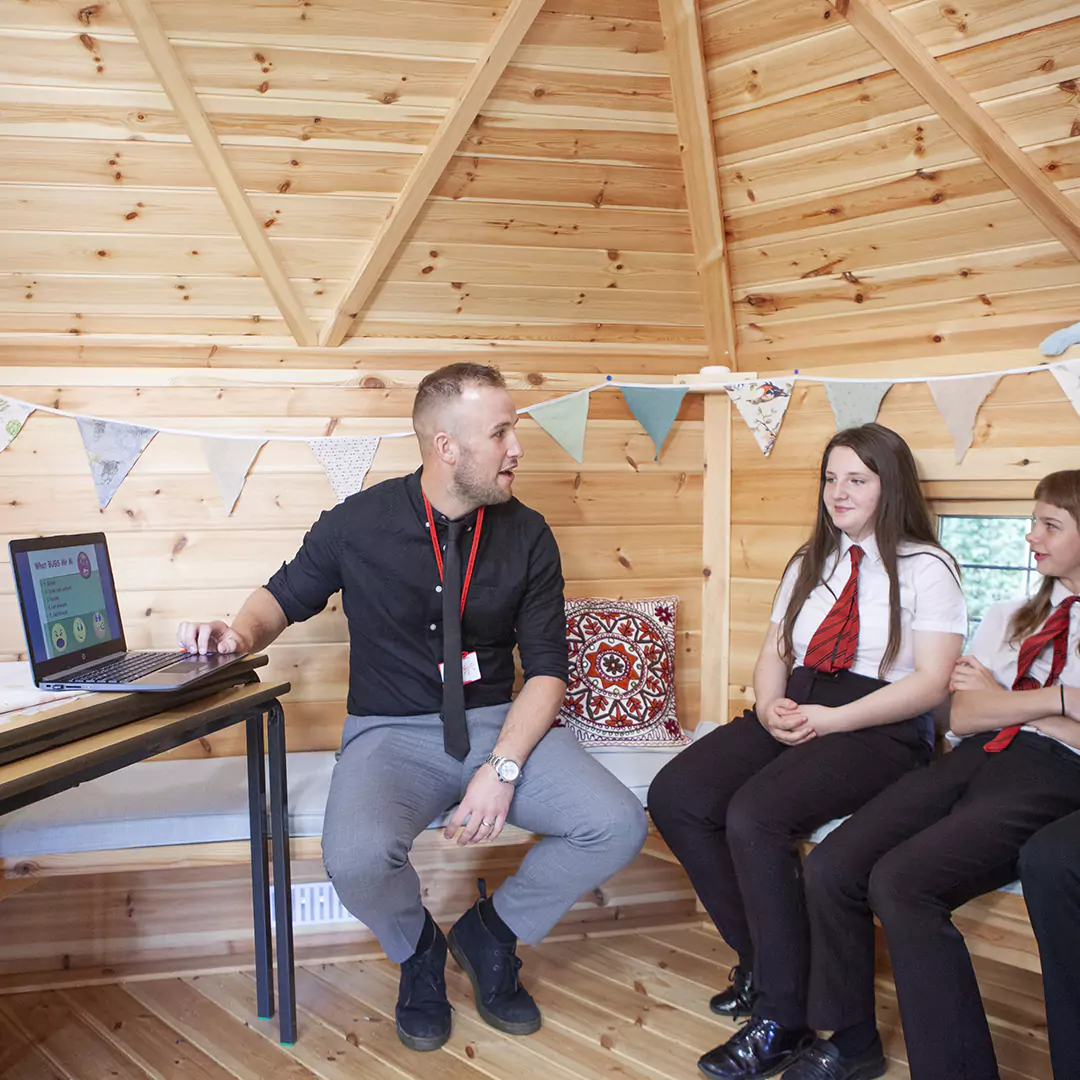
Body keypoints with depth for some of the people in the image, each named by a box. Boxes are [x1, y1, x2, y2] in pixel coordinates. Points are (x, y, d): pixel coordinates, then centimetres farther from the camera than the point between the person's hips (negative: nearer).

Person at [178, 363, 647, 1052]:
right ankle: (418, 952, 8)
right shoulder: (359, 524, -5)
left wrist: (503, 767, -16)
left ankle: (491, 932, 11)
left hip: (503, 724, 2)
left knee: (618, 826, -19)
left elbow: (548, 667, -2)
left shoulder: (526, 535, -1)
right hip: (393, 734, -2)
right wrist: (241, 634, -12)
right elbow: (287, 595, 12)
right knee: (357, 859, -32)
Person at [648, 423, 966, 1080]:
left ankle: (783, 1019, -14)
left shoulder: (927, 570, 2)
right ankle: (760, 960, -1)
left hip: (879, 731, -6)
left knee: (754, 816, -31)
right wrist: (770, 706, -6)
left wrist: (829, 719, -19)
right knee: (676, 797, -18)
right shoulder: (809, 564, 21)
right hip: (793, 715, 6)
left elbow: (930, 682, -8)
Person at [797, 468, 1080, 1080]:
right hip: (975, 760, 6)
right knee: (831, 868, -16)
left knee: (901, 882, -30)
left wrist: (1000, 700, 0)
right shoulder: (1008, 616, 25)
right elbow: (961, 717, 12)